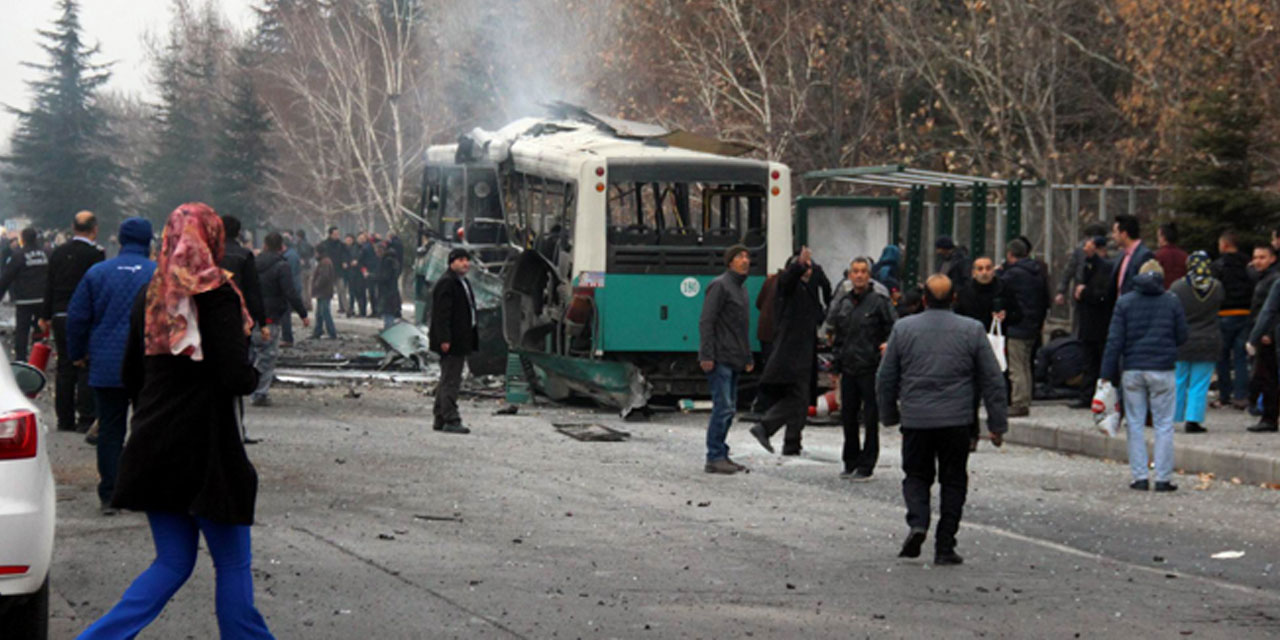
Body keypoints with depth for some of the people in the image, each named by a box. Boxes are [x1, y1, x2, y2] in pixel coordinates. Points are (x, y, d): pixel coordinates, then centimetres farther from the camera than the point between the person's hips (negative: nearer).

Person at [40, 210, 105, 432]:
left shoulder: (58, 252, 7)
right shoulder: (96, 254, -11)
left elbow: (49, 286, 11)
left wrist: (46, 316, 17)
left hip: (61, 316, 5)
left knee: (65, 367, 11)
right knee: (87, 368, -1)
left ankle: (65, 418, 15)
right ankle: (86, 419, -4)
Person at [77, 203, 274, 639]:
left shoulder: (149, 297, 7)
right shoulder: (217, 296, -12)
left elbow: (131, 377, 14)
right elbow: (236, 377, -19)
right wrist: (254, 376, 3)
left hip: (154, 445, 6)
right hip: (206, 448, -6)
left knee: (173, 562, 13)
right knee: (232, 563, 7)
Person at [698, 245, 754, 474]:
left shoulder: (742, 288, 19)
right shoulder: (720, 285, -9)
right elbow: (706, 321, -15)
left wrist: (748, 358, 22)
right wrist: (706, 356, -21)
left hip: (734, 360, 9)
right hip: (720, 359, -9)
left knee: (729, 408, 10)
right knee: (723, 407, -11)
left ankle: (721, 455, 14)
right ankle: (714, 458, -8)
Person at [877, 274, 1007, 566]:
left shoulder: (903, 328, 2)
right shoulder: (972, 330, 1)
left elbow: (885, 379, 6)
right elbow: (993, 381, 3)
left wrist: (889, 416, 20)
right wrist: (997, 424, 10)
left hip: (915, 420, 0)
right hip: (956, 421, 0)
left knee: (916, 476, 15)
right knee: (953, 481, 10)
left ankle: (917, 523, -11)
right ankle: (945, 547, 7)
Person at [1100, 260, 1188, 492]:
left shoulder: (1124, 302, 2)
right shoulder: (1172, 302, 0)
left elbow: (1114, 340, -2)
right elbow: (1182, 337, 5)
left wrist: (1108, 374, 0)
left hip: (1132, 370, 1)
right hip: (1162, 370, -1)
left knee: (1135, 425, 8)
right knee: (1164, 425, 4)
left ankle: (1140, 477, 5)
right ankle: (1163, 478, 2)